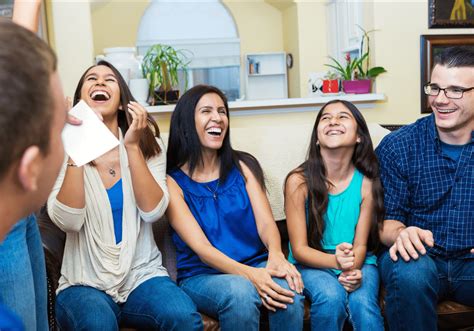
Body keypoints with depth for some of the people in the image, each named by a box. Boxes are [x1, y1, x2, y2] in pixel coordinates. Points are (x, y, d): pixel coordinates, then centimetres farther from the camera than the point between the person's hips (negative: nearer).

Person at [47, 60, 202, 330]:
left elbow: (152, 212, -10)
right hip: (85, 283, -1)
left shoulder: (148, 145, 4)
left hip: (143, 276, 1)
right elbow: (68, 222, -14)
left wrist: (132, 147, -16)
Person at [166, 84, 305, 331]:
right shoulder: (172, 181, -2)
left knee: (288, 291, -30)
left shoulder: (244, 166, 9)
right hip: (201, 277, -2)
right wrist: (250, 274, -29)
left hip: (256, 265, 3)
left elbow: (265, 222, -1)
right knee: (240, 292, -36)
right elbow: (200, 247, -12)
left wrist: (275, 254, -25)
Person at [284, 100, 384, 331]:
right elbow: (299, 249, -10)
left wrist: (353, 269, -27)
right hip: (312, 264, -1)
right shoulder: (299, 181, -13)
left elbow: (360, 245, -3)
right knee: (331, 297, -30)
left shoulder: (366, 182, -9)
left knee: (363, 303, -29)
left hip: (358, 264, 1)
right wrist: (336, 261, -30)